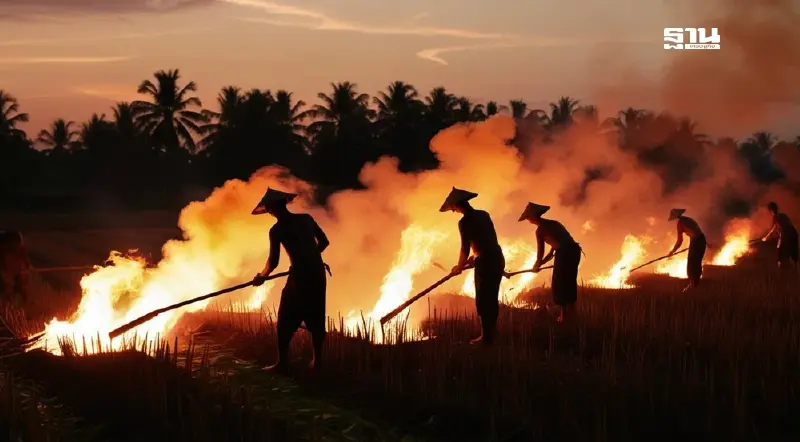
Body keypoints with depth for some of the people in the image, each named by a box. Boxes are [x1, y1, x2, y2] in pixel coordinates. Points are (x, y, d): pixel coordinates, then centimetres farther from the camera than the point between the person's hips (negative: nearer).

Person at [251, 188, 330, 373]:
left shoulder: (276, 230, -7)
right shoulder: (306, 218, 6)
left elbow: (273, 261, -9)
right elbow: (324, 242, 14)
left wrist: (261, 277, 8)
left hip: (300, 276, -5)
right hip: (318, 273, 5)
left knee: (286, 321, 5)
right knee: (316, 319, 15)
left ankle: (282, 362, 6)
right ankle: (317, 360, 21)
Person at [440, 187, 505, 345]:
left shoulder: (464, 222, -13)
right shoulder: (483, 214, 10)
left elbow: (465, 249, -12)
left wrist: (459, 267, 3)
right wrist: (474, 258, 22)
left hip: (485, 261, -8)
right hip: (497, 258, 8)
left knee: (482, 299, 5)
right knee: (492, 296, 19)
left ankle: (487, 336, 10)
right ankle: (492, 331, 30)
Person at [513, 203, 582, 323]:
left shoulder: (540, 230, -1)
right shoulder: (553, 224, 24)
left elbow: (540, 253, 4)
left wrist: (536, 266, 23)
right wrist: (539, 264, 29)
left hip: (565, 252, -8)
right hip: (574, 250, 8)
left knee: (559, 284, 4)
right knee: (569, 282, 19)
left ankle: (563, 314, 2)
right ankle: (571, 311, 24)